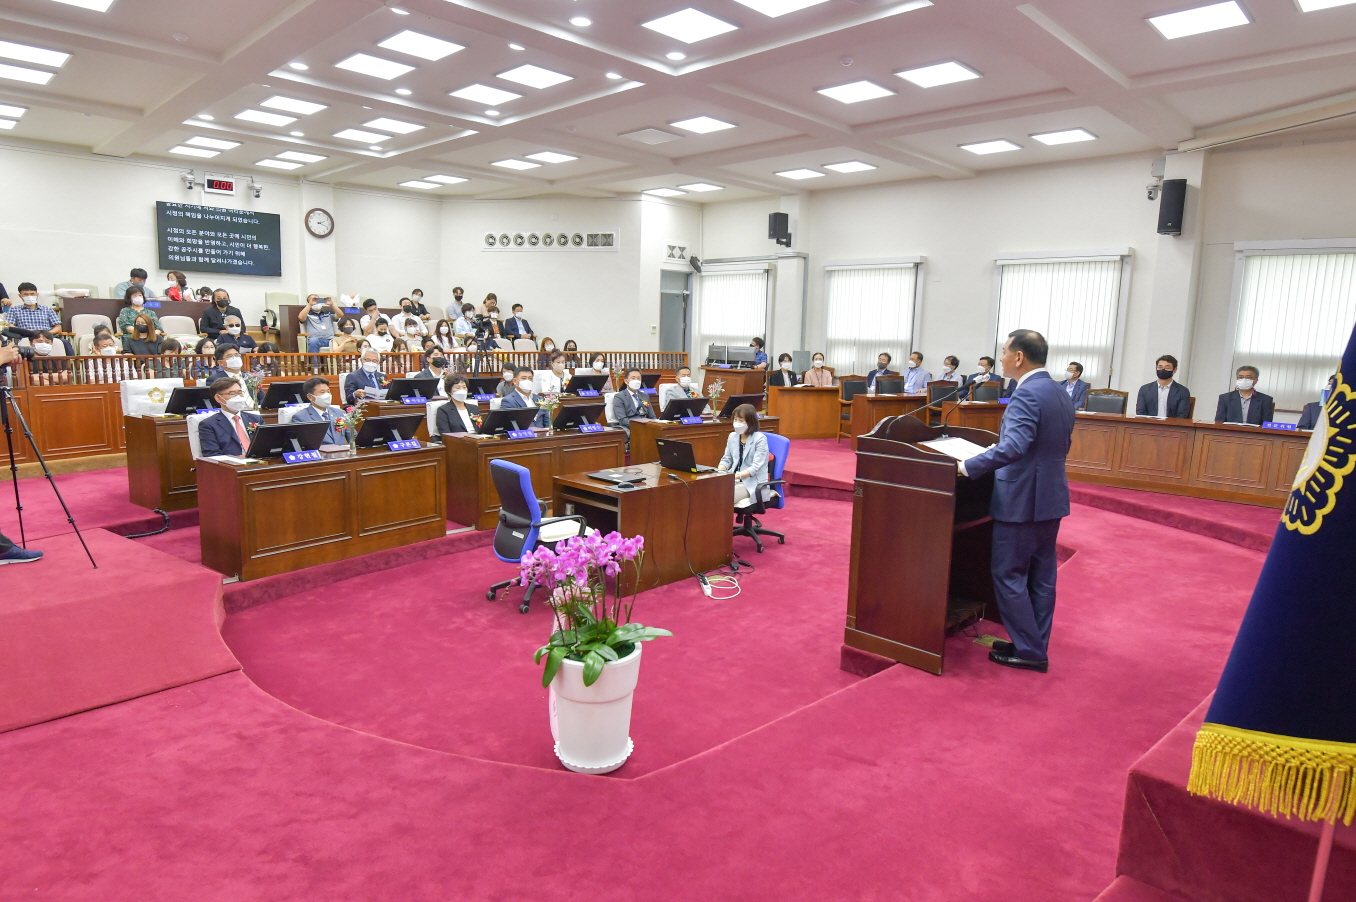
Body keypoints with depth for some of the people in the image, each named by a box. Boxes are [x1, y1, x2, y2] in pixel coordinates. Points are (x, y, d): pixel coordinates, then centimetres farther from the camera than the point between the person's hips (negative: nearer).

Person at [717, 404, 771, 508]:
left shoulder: (760, 439, -9)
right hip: (735, 480, 6)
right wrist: (719, 472, -3)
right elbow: (726, 459, 19)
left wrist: (737, 475, -28)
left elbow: (755, 467, -15)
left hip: (753, 483, -6)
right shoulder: (732, 436, 11)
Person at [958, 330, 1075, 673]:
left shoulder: (1027, 393, -19)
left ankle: (1029, 650, 7)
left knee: (1008, 574, 2)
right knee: (1041, 575, 14)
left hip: (1022, 499, -9)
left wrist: (967, 467, -28)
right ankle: (1036, 646, 24)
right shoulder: (1061, 394, 11)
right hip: (1050, 496, 9)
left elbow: (1013, 447, -32)